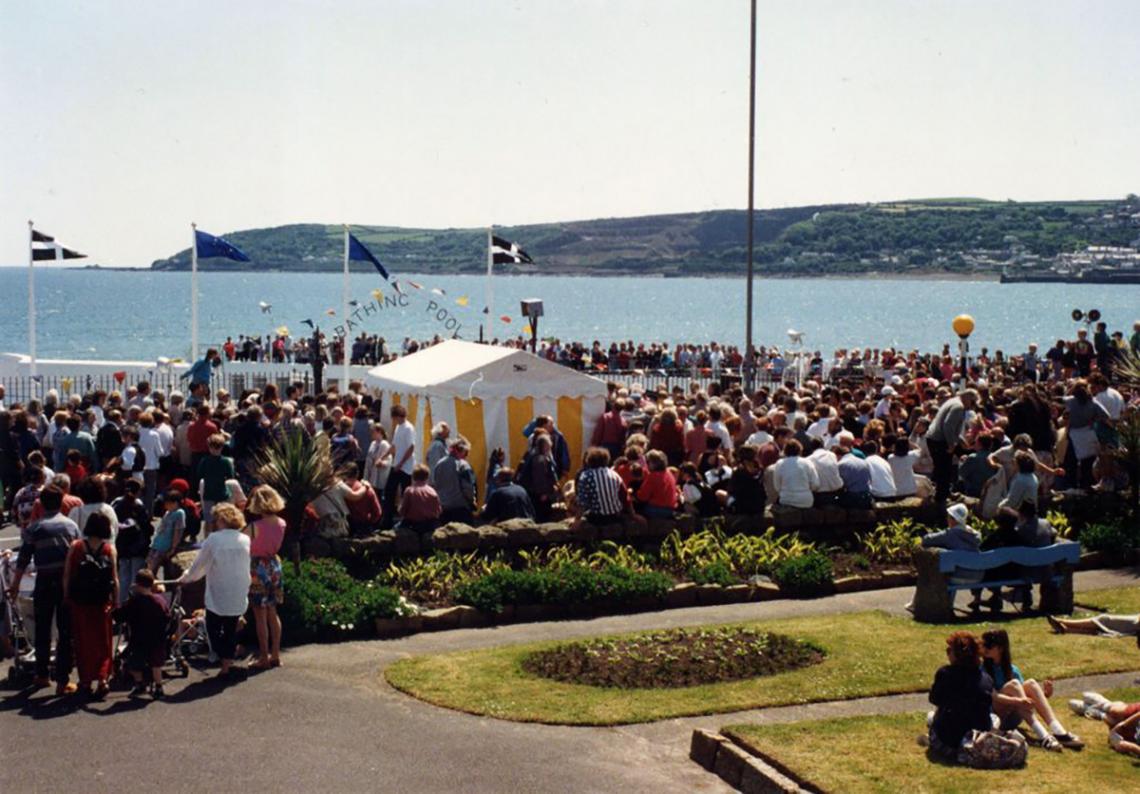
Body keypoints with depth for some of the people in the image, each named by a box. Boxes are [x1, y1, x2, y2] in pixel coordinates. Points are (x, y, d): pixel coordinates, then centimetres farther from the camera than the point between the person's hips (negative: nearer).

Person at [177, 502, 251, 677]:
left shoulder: (214, 539, -11)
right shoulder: (245, 540, -1)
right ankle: (228, 662, 18)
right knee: (231, 629, 16)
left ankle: (225, 662, -3)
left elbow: (199, 565, -3)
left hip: (218, 596, -4)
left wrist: (185, 578, 15)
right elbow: (247, 566, 8)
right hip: (238, 596, 4)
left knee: (213, 629, 11)